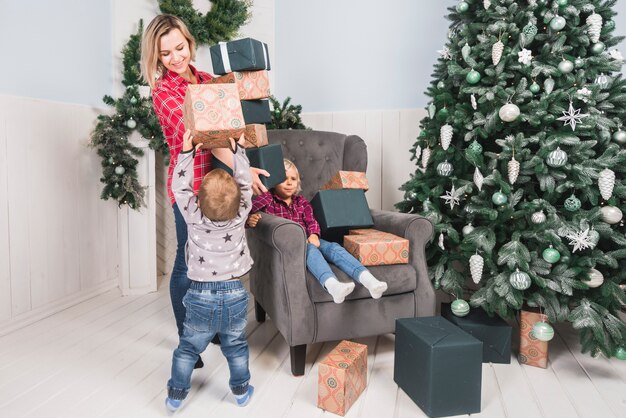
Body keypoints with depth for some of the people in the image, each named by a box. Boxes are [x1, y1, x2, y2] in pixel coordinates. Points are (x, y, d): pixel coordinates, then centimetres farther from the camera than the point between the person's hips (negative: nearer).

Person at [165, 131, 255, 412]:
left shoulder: (194, 217, -15)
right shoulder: (240, 215, -14)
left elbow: (180, 186, -3)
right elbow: (245, 182, -1)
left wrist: (186, 151, -2)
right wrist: (236, 149, 1)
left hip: (201, 296, 0)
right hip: (234, 294, 1)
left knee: (188, 348, 16)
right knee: (236, 347, 18)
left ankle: (176, 395, 29)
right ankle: (241, 391, 32)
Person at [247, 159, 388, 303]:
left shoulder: (301, 201, 19)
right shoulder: (268, 199, 4)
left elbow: (311, 221, 9)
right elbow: (248, 212, -8)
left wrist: (313, 235, -13)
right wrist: (250, 219, -33)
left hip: (307, 240, 5)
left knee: (334, 247, -21)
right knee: (310, 249, -36)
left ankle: (368, 280, -39)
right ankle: (332, 285, -63)